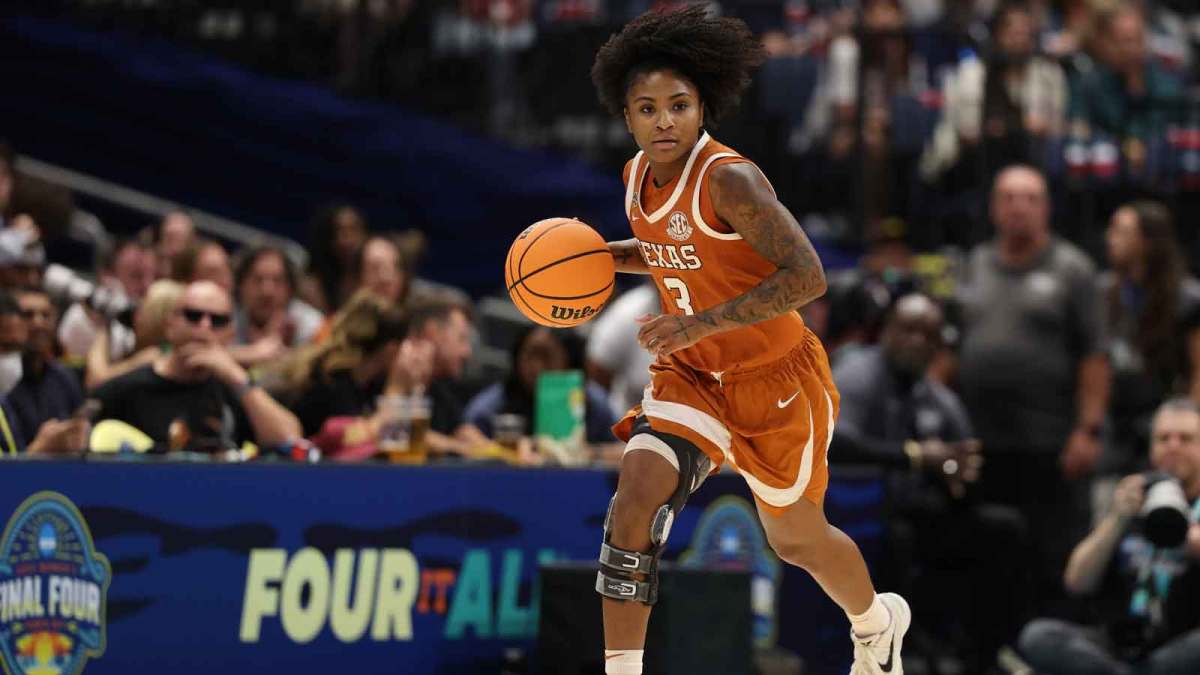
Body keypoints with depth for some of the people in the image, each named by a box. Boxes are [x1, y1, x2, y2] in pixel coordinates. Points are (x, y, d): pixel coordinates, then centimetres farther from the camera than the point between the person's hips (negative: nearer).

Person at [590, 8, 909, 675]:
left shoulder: (729, 178, -26)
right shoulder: (639, 176, -3)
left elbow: (807, 276, -32)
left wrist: (700, 323, -35)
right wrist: (606, 255, -1)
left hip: (776, 380, -5)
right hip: (692, 377, 5)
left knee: (798, 539, 15)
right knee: (637, 492, -21)